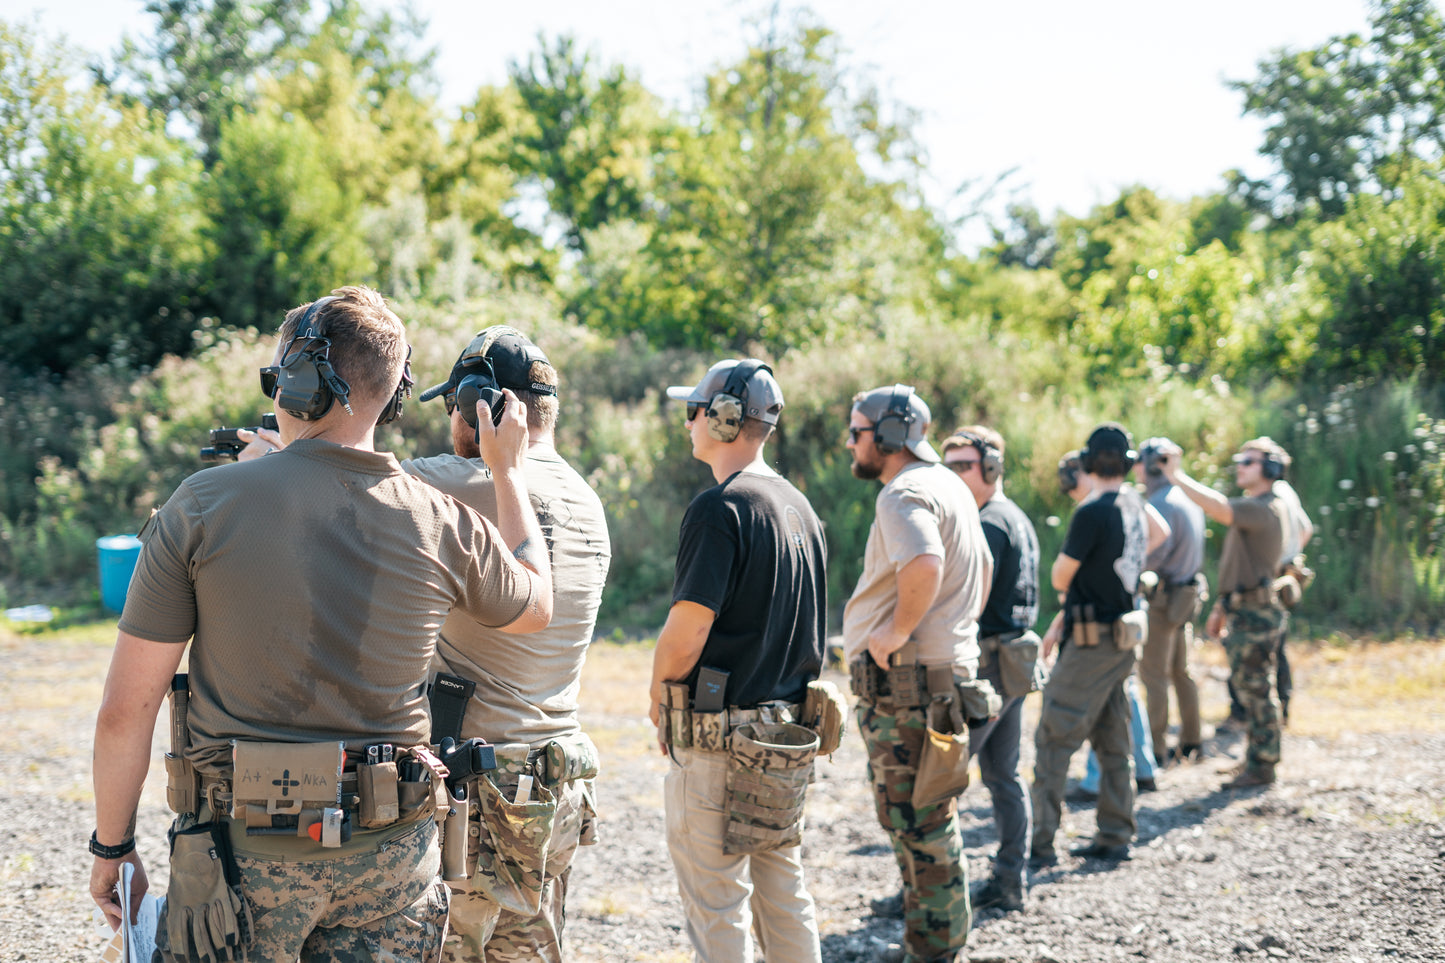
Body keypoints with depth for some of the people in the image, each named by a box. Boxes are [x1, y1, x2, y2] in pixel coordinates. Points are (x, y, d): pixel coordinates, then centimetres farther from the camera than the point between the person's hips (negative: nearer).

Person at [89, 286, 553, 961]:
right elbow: (536, 607, 20)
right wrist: (507, 469, 28)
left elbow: (126, 710, -7)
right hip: (390, 854, 2)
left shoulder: (203, 506, -9)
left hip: (243, 846, -2)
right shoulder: (444, 526, -3)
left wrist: (111, 845, 5)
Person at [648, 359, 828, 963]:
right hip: (791, 728, 8)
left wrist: (659, 702, -3)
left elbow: (687, 630, -19)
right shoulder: (800, 507, 11)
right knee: (784, 890, 16)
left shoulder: (719, 508, -15)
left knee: (717, 905, -1)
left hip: (720, 735, -8)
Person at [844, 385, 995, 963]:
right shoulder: (951, 487, 18)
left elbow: (924, 563, -35)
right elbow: (983, 568, 32)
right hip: (949, 667, 11)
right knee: (927, 822, 17)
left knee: (918, 826, -6)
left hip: (906, 679, -11)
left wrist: (898, 631, -24)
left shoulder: (904, 494, -15)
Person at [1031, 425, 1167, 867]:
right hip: (1122, 638, 8)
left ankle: (1041, 842, -6)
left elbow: (1060, 577, -12)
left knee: (1053, 739, -5)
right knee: (1112, 742, 14)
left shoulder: (1092, 512, -19)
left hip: (1092, 643, -8)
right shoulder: (1134, 503, 5)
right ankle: (1114, 837, 18)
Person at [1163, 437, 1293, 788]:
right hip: (1242, 611, 10)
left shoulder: (1264, 509, -17)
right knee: (1249, 688, 15)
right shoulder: (1253, 508, 17)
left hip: (1256, 614, -10)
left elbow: (1218, 508, -35)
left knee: (1255, 689, -4)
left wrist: (1177, 476, -32)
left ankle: (1261, 766, 2)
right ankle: (1256, 759, 24)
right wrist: (1221, 607, 23)